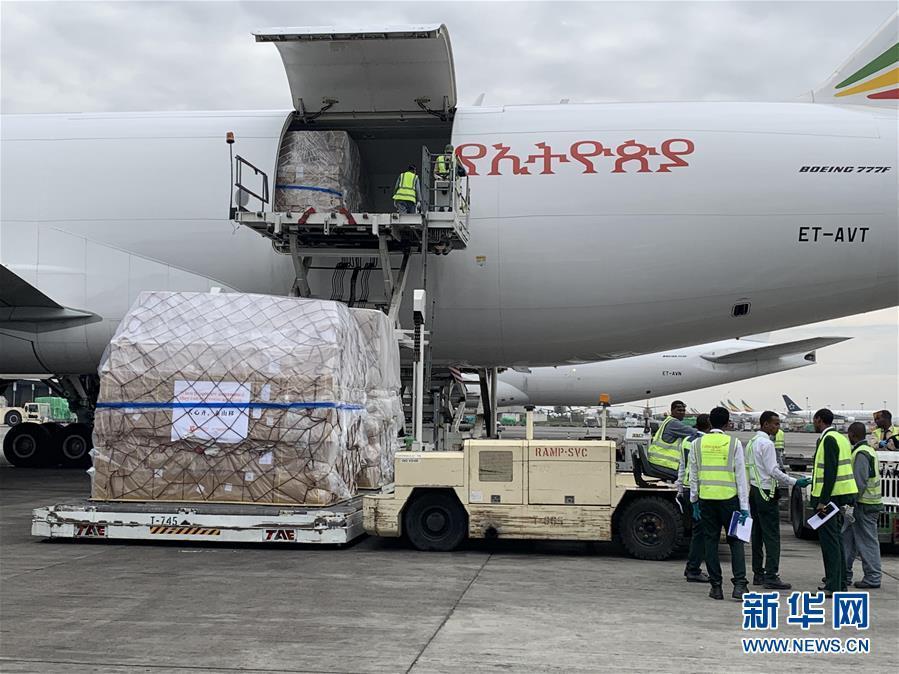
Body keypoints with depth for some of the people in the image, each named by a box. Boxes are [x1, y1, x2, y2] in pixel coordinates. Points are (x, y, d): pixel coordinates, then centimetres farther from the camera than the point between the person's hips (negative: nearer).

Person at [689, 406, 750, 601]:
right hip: (729, 498, -2)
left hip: (706, 498, 2)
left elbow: (693, 476, 7)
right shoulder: (734, 443, -4)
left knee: (710, 540, 9)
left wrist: (694, 501, 15)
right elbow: (740, 476, -4)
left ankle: (716, 586, 11)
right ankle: (739, 584, -5)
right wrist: (744, 506, -2)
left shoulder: (697, 444, 3)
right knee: (735, 540, 6)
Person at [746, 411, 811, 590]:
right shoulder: (766, 443, -14)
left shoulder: (751, 442, 15)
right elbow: (773, 470, -18)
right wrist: (794, 482, -14)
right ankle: (771, 576, -11)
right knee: (771, 536, -8)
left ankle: (758, 574, 15)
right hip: (765, 493, -10)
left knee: (758, 534, 12)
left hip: (754, 491, 10)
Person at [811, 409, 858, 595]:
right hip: (842, 496, 10)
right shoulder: (841, 438, 15)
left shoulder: (828, 439, -14)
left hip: (829, 496, -10)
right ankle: (840, 581, 22)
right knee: (836, 539, 16)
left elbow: (831, 472, -21)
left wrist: (823, 501, -21)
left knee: (830, 541, -7)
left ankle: (834, 585, -5)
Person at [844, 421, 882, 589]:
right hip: (867, 504, 10)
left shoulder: (861, 454, -16)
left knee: (868, 542, -3)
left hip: (864, 506, -10)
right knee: (848, 538, 14)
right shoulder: (870, 451, 16)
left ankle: (872, 578, 3)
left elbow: (859, 483, -22)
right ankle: (844, 574, 19)